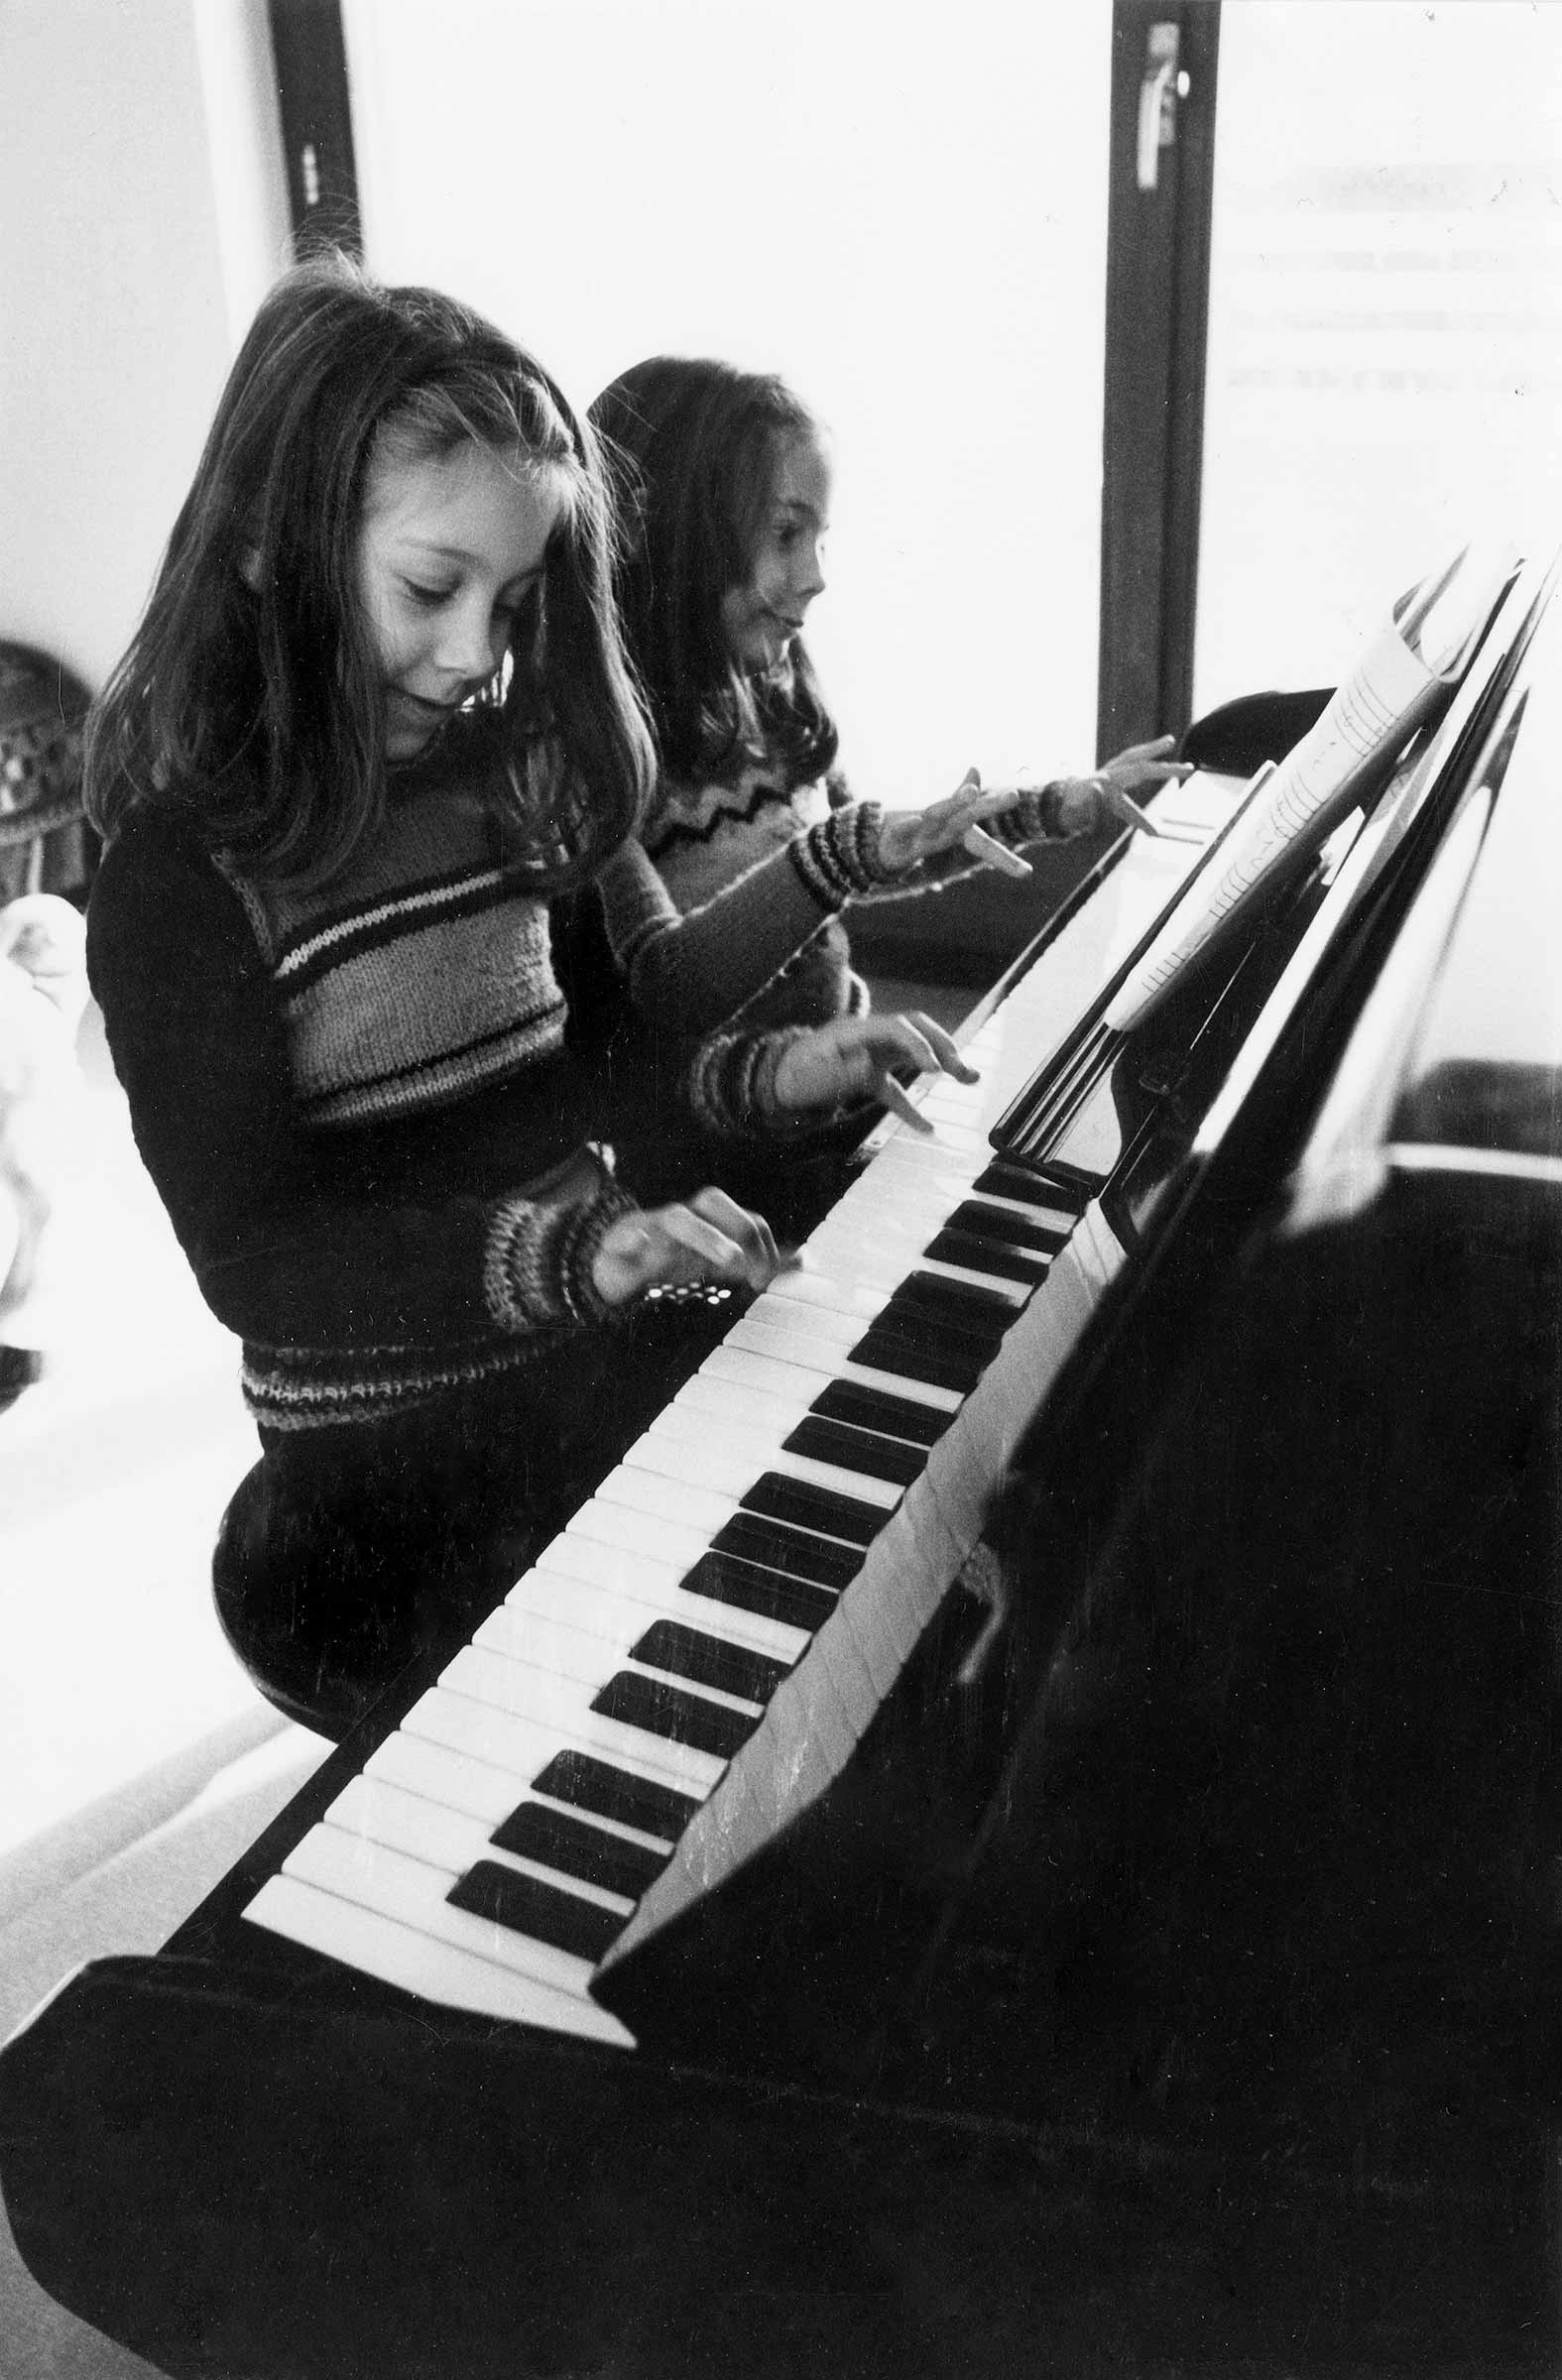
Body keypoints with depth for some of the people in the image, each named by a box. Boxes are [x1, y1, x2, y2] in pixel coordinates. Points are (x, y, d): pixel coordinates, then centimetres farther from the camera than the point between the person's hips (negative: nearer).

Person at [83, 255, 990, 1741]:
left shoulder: (515, 774, 6)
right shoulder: (184, 874, -11)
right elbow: (253, 1259, -17)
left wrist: (763, 1080, -8)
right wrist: (568, 1251, -30)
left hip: (614, 1380, 6)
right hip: (390, 1493, -6)